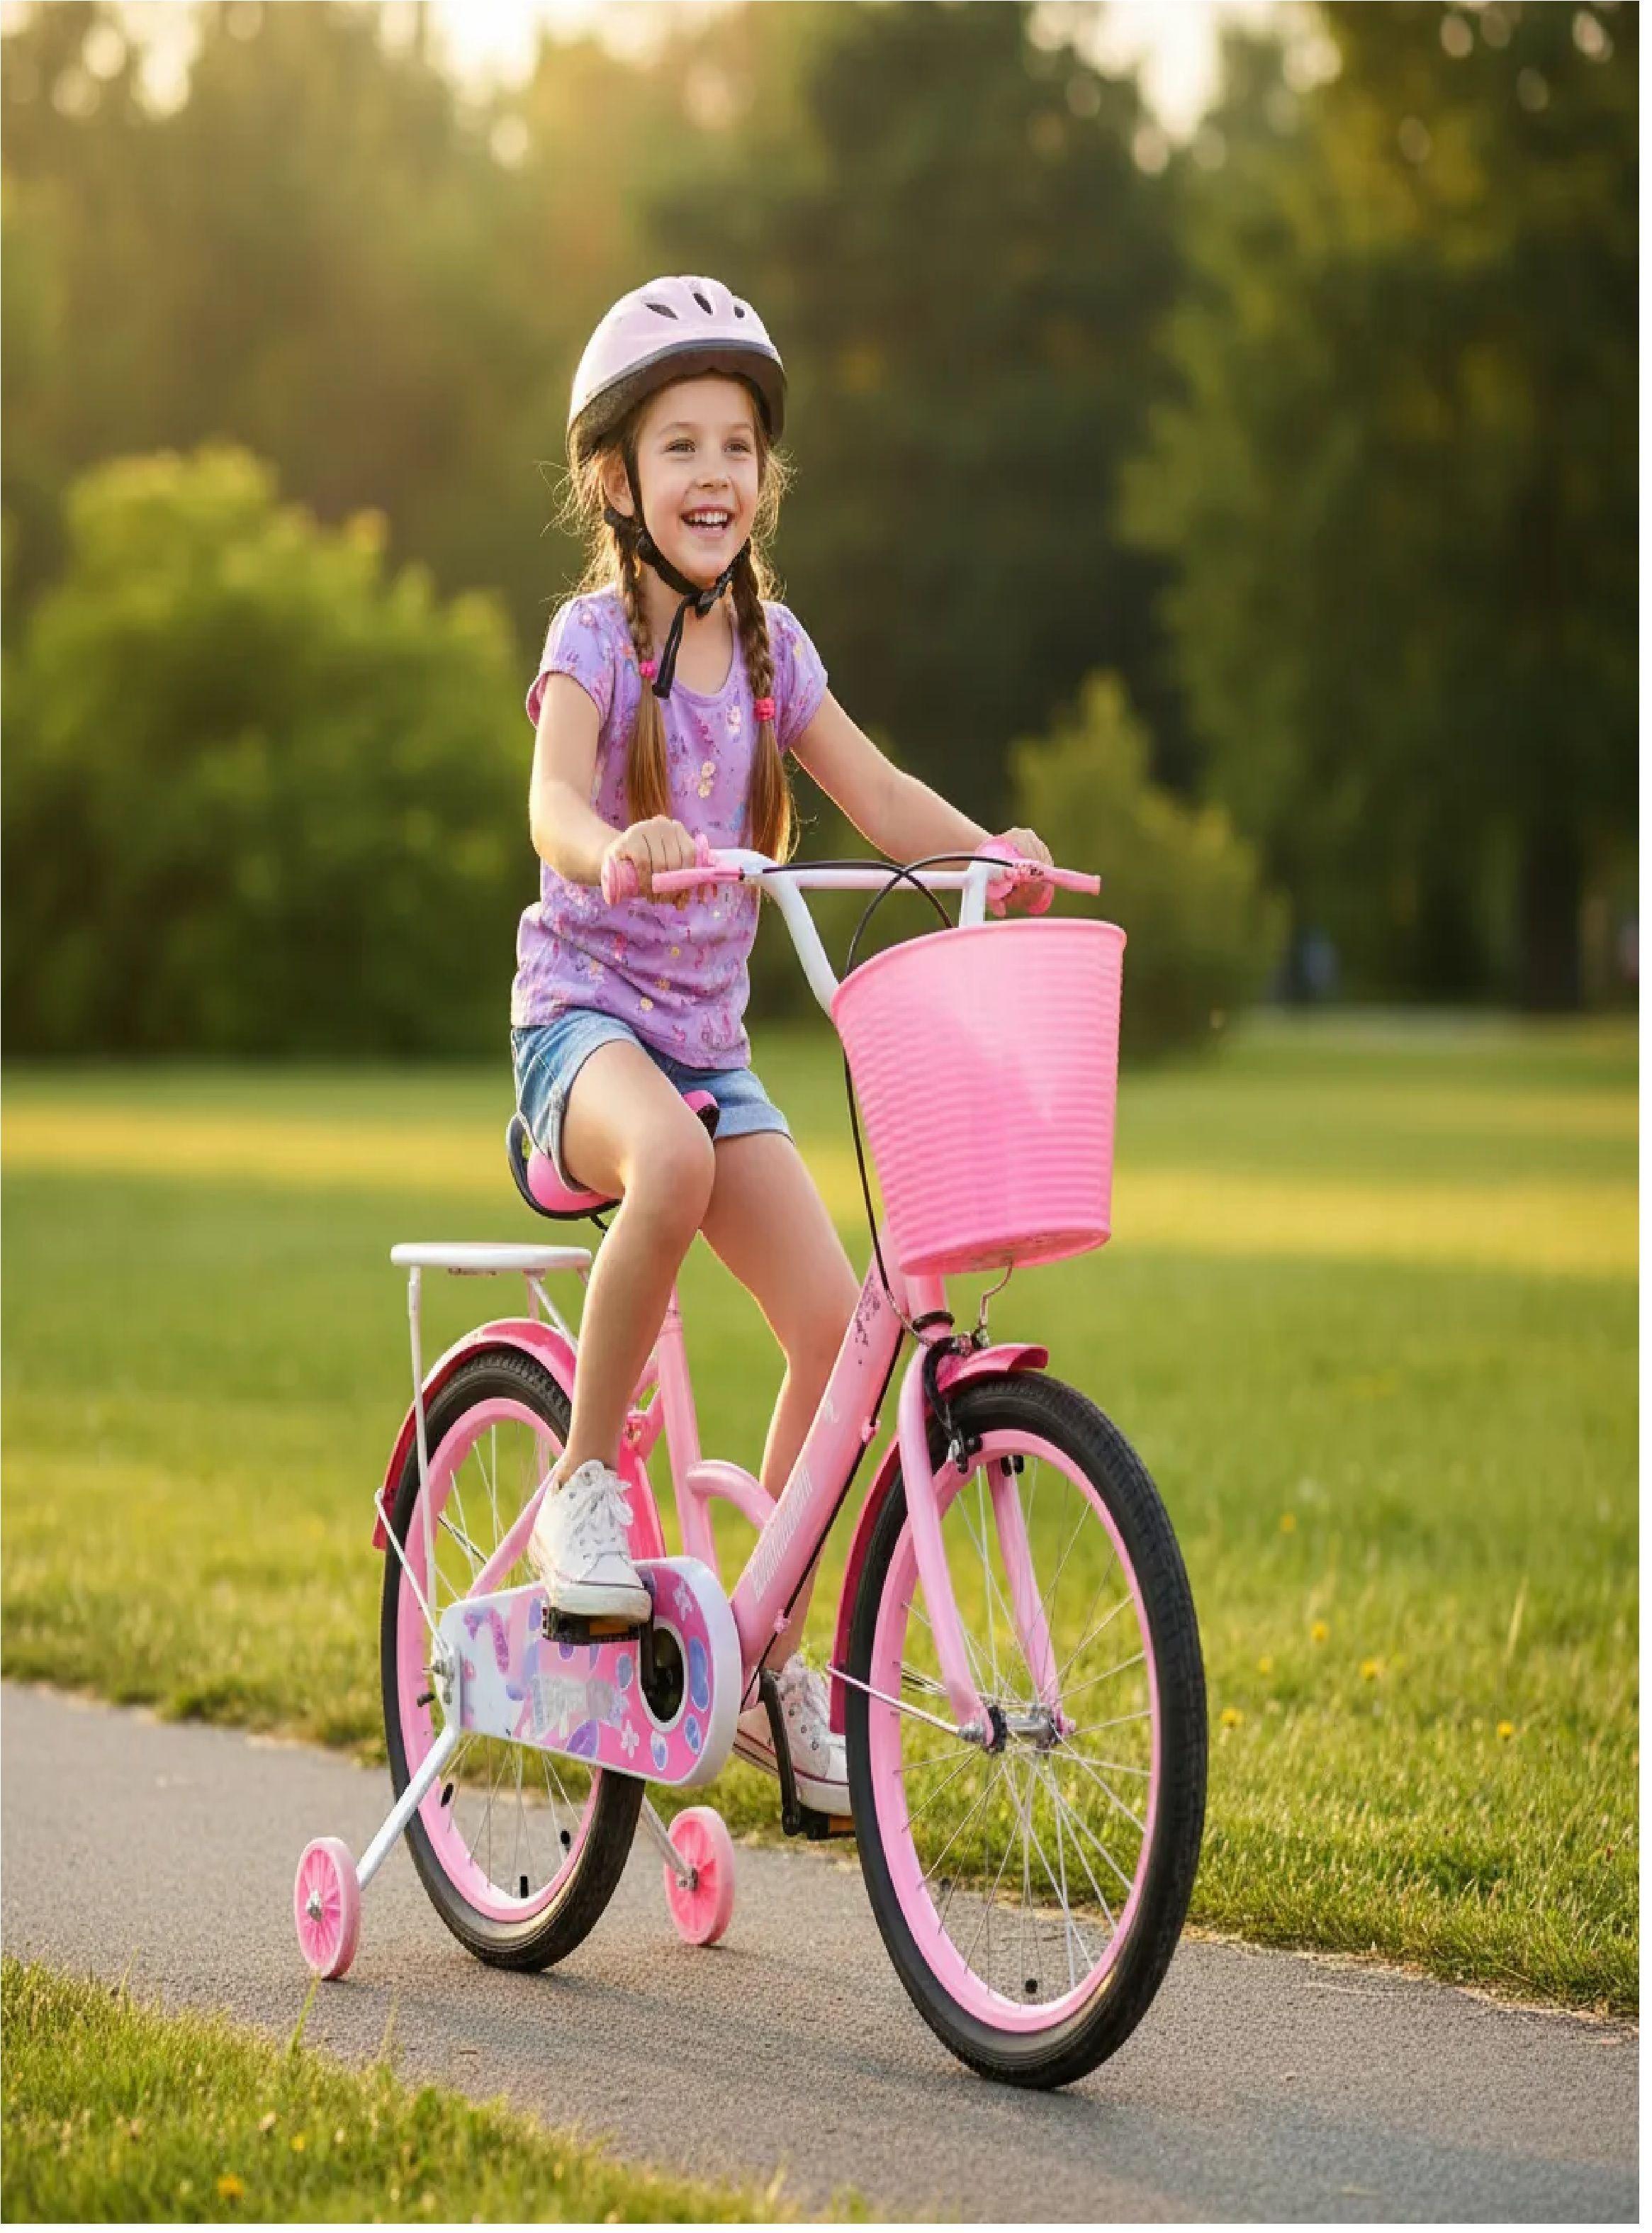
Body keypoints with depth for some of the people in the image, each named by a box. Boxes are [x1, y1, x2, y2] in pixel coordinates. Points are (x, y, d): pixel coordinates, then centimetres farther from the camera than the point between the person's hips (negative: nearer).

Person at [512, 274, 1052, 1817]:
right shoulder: (596, 636, -8)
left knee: (832, 1318, -12)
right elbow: (552, 804, -25)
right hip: (583, 1009, -5)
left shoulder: (768, 641, 9)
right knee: (671, 1162, -40)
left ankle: (767, 1661, 4)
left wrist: (990, 852, -15)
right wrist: (614, 848, -49)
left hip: (709, 1033, 5)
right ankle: (581, 1481, -19)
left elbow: (876, 792, 5)